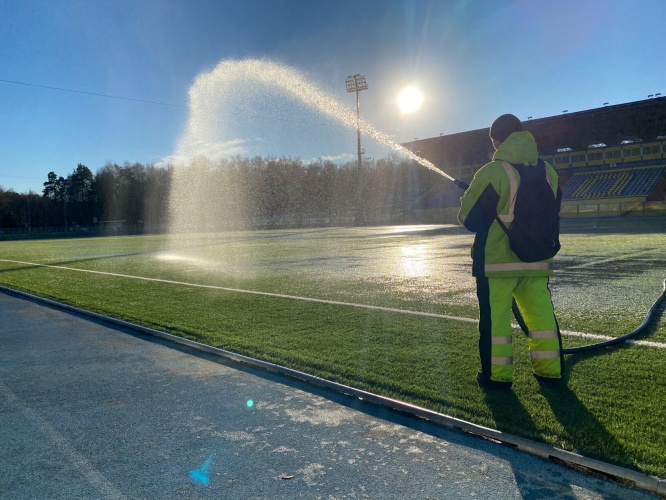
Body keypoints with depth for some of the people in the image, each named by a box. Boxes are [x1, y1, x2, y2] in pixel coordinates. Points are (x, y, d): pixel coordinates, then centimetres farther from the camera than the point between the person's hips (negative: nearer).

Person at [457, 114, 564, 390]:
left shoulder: (491, 173, -15)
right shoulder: (548, 172, 3)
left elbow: (469, 218, -9)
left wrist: (466, 199, 12)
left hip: (496, 261, -5)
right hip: (537, 260, 5)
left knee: (495, 317, 4)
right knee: (540, 313, 14)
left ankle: (496, 375, 11)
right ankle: (550, 370, 23)